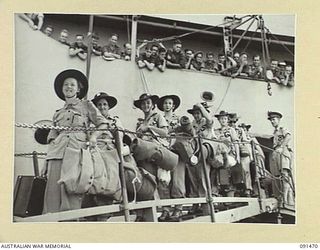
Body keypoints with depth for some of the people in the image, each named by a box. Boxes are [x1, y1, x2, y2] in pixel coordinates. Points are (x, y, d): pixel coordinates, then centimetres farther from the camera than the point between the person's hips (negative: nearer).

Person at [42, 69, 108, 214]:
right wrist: (47, 160, 12)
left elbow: (103, 123, 12)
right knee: (53, 188, -11)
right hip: (57, 151, 4)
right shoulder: (58, 113, 27)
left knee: (70, 187, -19)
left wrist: (94, 136, -8)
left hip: (77, 149, -4)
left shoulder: (86, 106, 17)